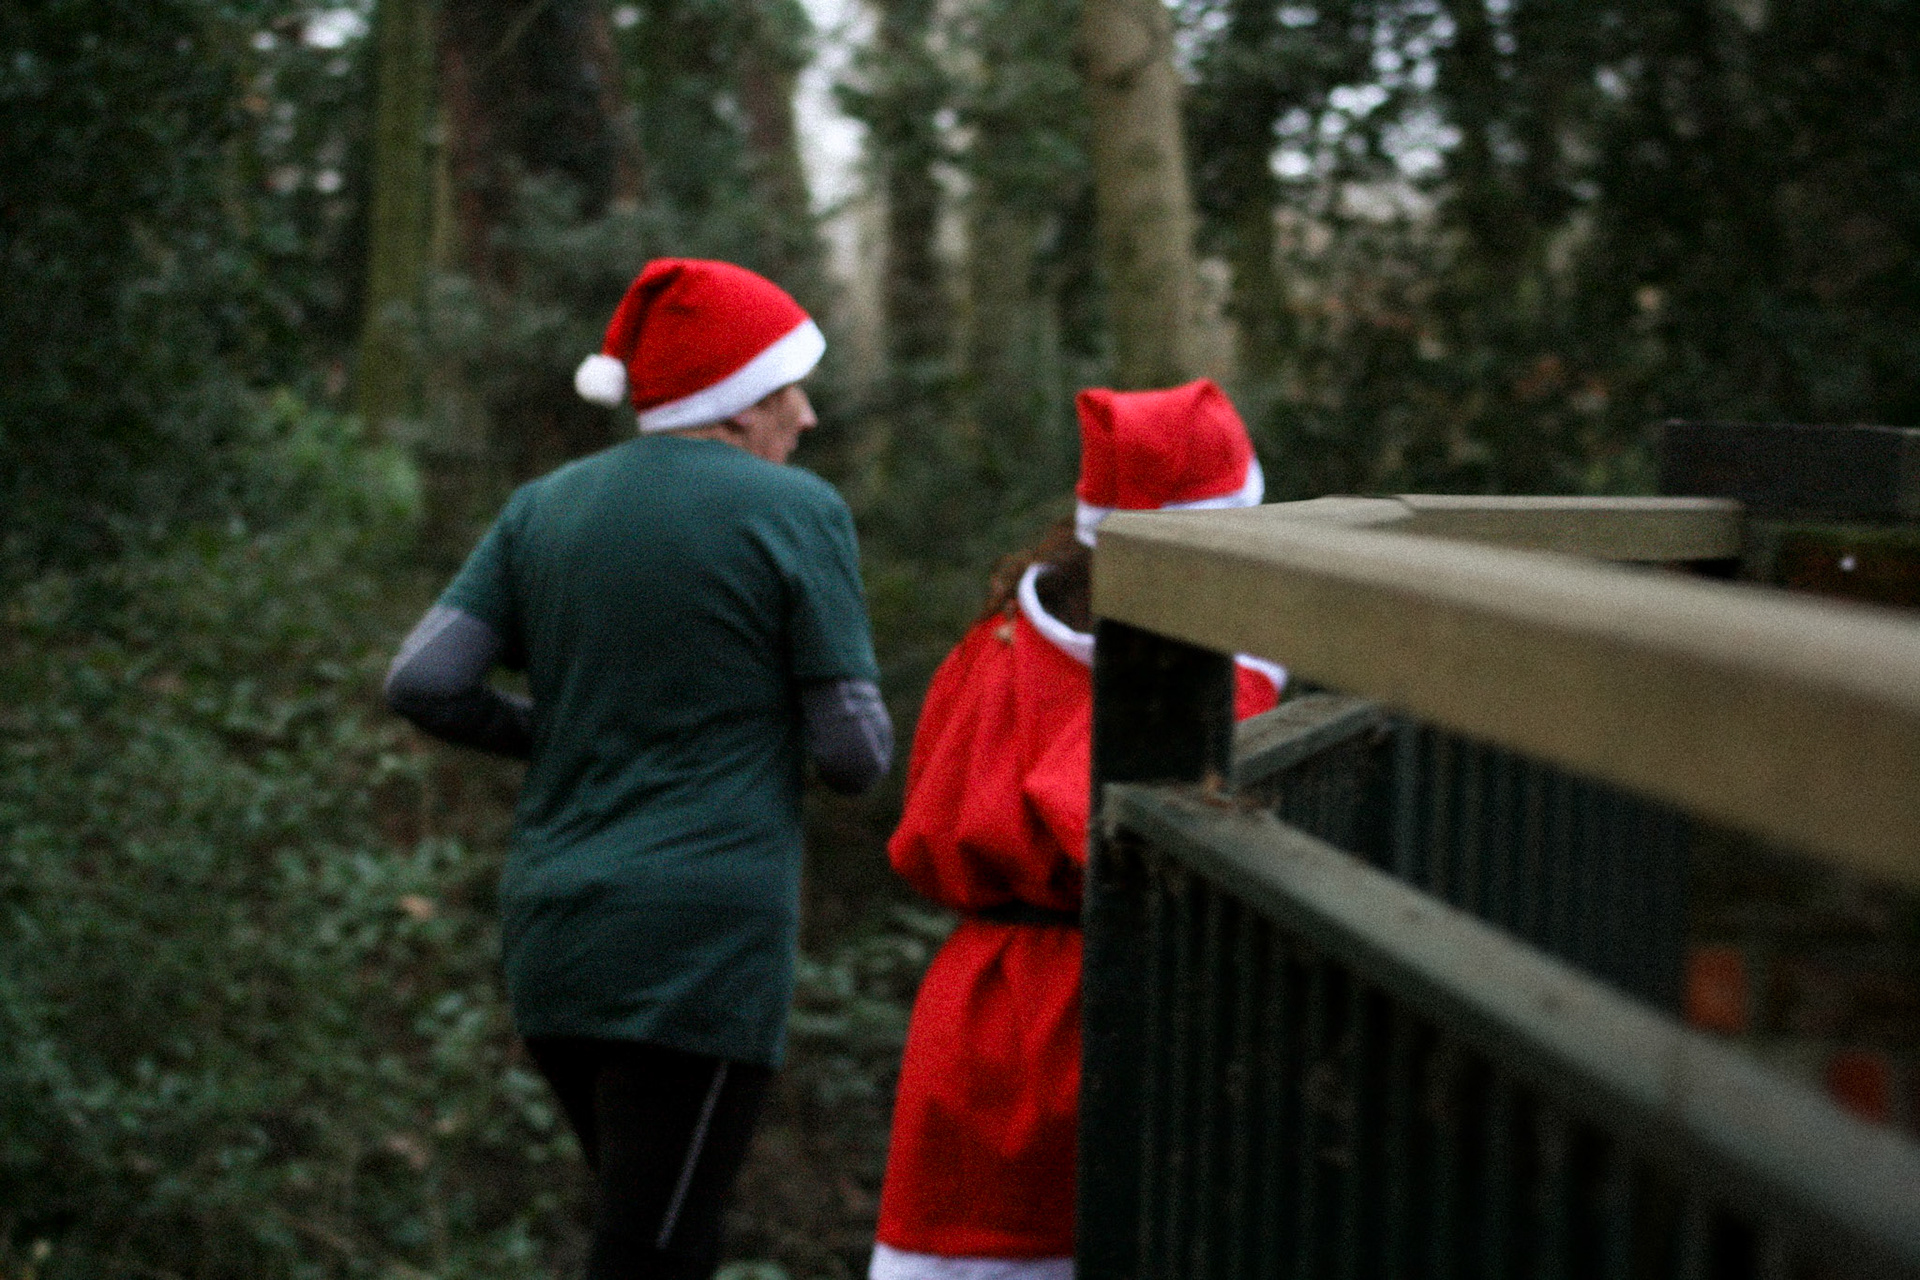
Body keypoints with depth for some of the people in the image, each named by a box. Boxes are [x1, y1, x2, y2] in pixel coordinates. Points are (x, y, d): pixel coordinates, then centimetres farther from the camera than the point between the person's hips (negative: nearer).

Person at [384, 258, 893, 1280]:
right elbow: (856, 752, -5)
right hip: (701, 942, -7)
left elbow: (422, 682, 3)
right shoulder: (794, 512, -5)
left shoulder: (547, 507, 10)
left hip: (551, 938, 7)